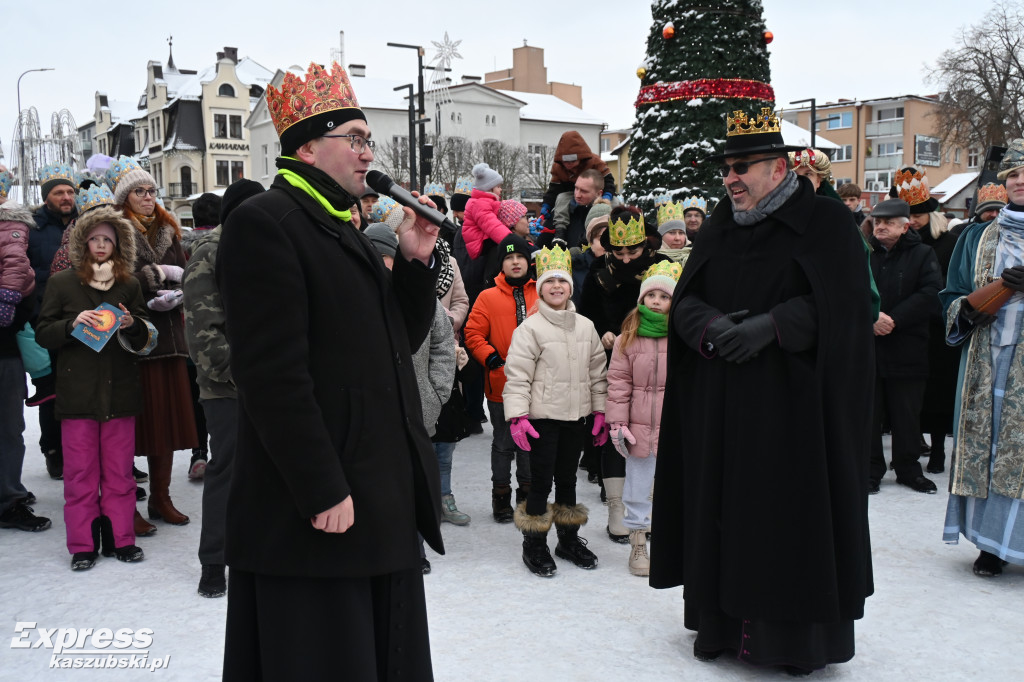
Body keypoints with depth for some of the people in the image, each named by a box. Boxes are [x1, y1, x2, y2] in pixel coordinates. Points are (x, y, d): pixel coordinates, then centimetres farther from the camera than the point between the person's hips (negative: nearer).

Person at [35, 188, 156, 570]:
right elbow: (43, 334, 4)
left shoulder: (129, 286, 10)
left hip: (120, 391, 2)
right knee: (80, 471, 2)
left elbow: (145, 340, 13)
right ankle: (82, 545, 13)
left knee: (119, 470, 6)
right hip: (78, 392, -1)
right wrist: (73, 324, -14)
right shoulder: (61, 284, 5)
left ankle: (119, 538, 16)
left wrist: (131, 325, -9)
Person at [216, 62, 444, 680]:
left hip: (385, 504, 9)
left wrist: (417, 261, 4)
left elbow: (400, 340, 18)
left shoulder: (347, 231, 17)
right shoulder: (264, 222, -12)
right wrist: (323, 492, -21)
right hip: (319, 513, -9)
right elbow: (273, 373, -20)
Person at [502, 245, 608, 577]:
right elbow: (517, 375, -11)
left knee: (567, 478, 16)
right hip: (543, 416, -5)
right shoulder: (530, 328, -8)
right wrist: (517, 416, -19)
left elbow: (597, 372, 13)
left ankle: (569, 540, 29)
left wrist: (600, 411, 10)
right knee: (541, 481, 1)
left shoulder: (585, 326, 8)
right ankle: (534, 546, 15)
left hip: (575, 416, 5)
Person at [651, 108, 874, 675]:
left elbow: (841, 303, -10)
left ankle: (795, 634, 15)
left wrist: (771, 324, -21)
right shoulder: (718, 228, 13)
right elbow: (684, 300, 9)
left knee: (791, 517, 0)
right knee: (721, 512, 7)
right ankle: (723, 623, 21)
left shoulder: (827, 223, -1)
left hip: (793, 405, -4)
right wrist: (713, 326, -13)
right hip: (719, 410, 5)